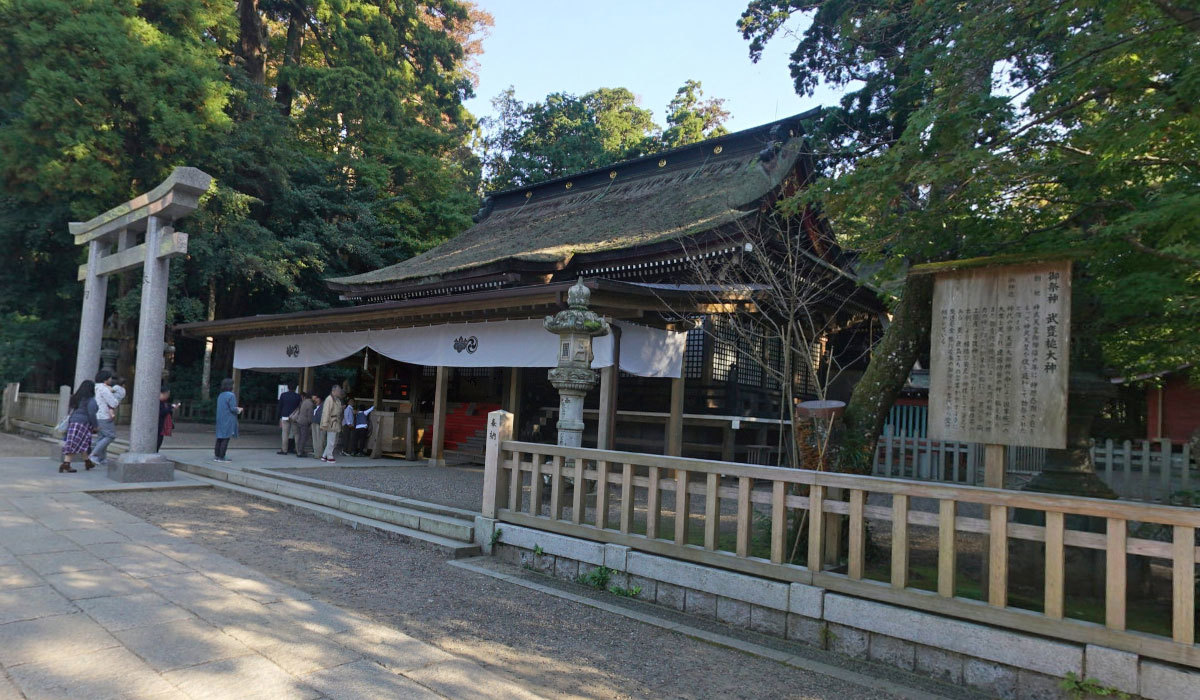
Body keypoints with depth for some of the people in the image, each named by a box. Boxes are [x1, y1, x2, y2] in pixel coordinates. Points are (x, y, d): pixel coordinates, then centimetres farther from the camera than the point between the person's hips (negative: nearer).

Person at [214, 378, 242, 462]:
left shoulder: (220, 395, 10)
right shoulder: (231, 395, -14)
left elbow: (222, 408, 15)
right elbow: (233, 408, -17)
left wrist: (236, 409, 17)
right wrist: (238, 410, 4)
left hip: (220, 420, 8)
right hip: (228, 421, -8)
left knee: (220, 438, 12)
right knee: (225, 439, -3)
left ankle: (216, 456, 14)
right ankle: (221, 457, -2)